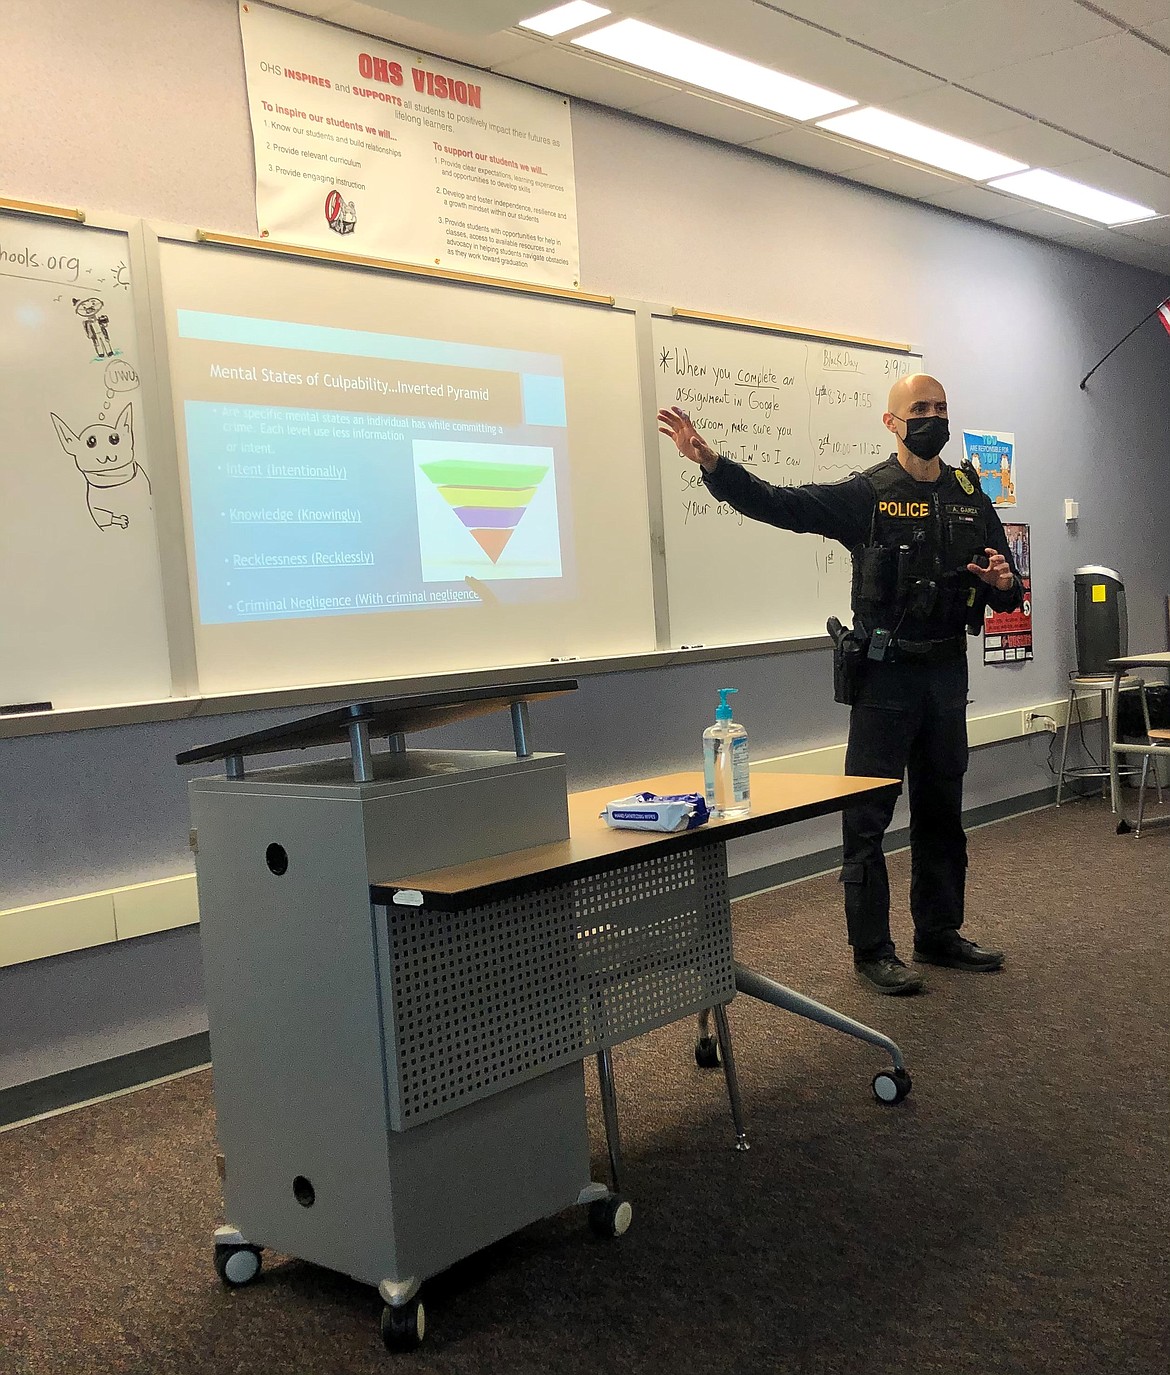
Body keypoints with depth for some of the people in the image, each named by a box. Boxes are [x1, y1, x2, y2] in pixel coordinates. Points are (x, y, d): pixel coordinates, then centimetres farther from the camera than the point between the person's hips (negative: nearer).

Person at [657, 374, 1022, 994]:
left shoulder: (970, 496, 9)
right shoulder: (865, 494, -5)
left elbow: (1004, 587, 17)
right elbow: (777, 503, -15)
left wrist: (1003, 584, -8)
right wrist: (709, 461, -29)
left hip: (946, 670, 5)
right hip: (885, 671, -5)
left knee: (941, 813, 15)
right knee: (867, 815, -3)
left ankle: (939, 934, 29)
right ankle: (872, 949, 9)